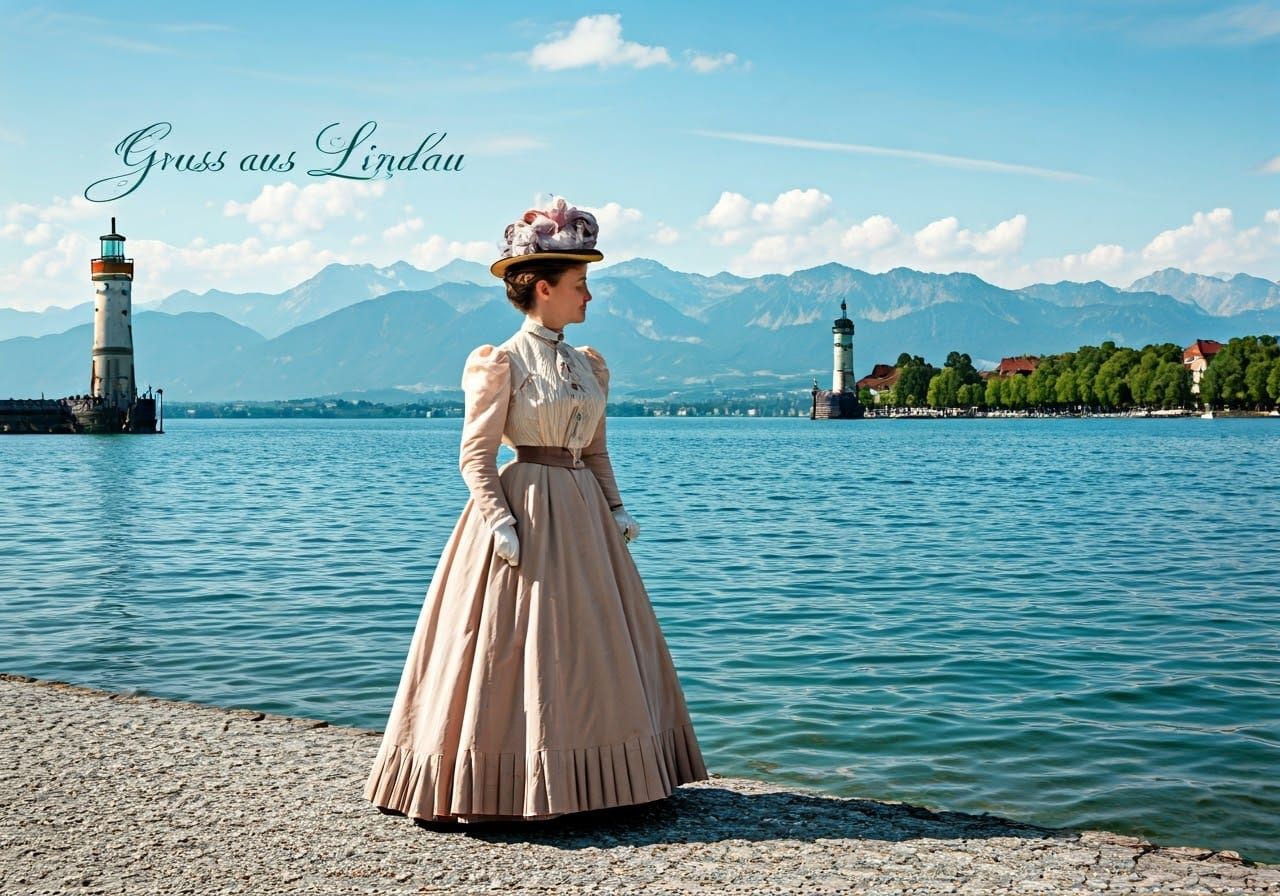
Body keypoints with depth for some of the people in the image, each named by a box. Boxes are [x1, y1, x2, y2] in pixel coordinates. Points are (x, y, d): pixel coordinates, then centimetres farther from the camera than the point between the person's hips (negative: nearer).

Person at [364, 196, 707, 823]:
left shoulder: (588, 365, 13)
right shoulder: (502, 363, -7)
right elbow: (475, 456, -9)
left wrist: (615, 508, 7)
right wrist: (499, 519, -19)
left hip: (583, 515, 7)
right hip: (526, 509, -7)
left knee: (593, 648, 9)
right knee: (516, 651, -3)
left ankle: (590, 782, 18)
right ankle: (518, 789, 5)